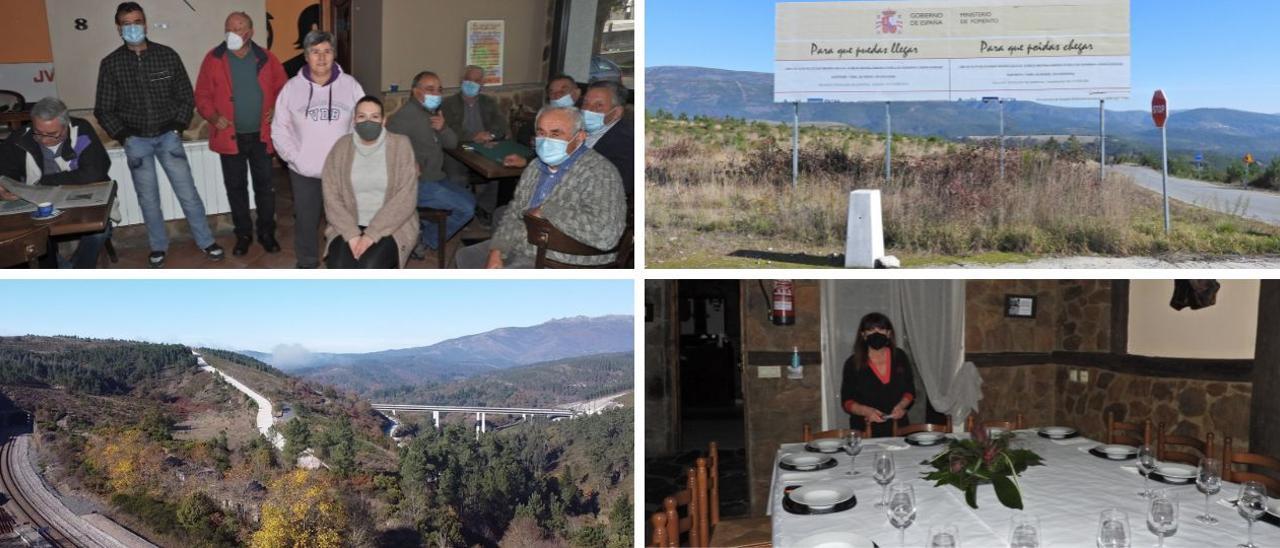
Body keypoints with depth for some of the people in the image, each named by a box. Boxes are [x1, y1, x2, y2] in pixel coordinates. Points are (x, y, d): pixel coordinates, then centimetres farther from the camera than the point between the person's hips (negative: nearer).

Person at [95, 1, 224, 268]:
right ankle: (158, 247, 22)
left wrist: (178, 126, -4)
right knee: (148, 198, 8)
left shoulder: (167, 55, -3)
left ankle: (206, 241, 13)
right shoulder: (111, 64, -3)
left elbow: (186, 96, 4)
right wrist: (123, 135, -8)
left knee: (188, 192, 1)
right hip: (136, 141, 0)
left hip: (168, 136, 0)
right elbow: (104, 109, 2)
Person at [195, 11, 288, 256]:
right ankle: (243, 234, 21)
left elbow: (282, 90, 9)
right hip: (230, 137, 0)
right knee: (236, 187, 8)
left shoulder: (266, 59, 0)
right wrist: (213, 117, -15)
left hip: (261, 136, 0)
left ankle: (267, 233, 20)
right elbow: (202, 95, 0)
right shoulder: (213, 59, -3)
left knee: (265, 186, 7)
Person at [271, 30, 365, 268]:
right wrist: (295, 158, -9)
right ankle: (307, 265, 31)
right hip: (303, 172, 1)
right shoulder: (292, 87, -2)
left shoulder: (350, 85, -3)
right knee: (305, 221, 13)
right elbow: (279, 129, 1)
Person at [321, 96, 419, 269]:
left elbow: (405, 198, -11)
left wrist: (372, 234, -18)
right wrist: (352, 234, -17)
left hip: (391, 226, -2)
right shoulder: (341, 148, 2)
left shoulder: (400, 145, -5)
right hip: (349, 226, 2)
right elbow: (332, 197, -1)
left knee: (370, 267, -29)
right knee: (338, 267, -26)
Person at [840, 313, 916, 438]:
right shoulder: (853, 363, -3)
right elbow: (847, 401, -1)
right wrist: (866, 411, -18)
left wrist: (901, 405, -9)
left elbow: (910, 390, 11)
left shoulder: (900, 357, 5)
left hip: (897, 427, 2)